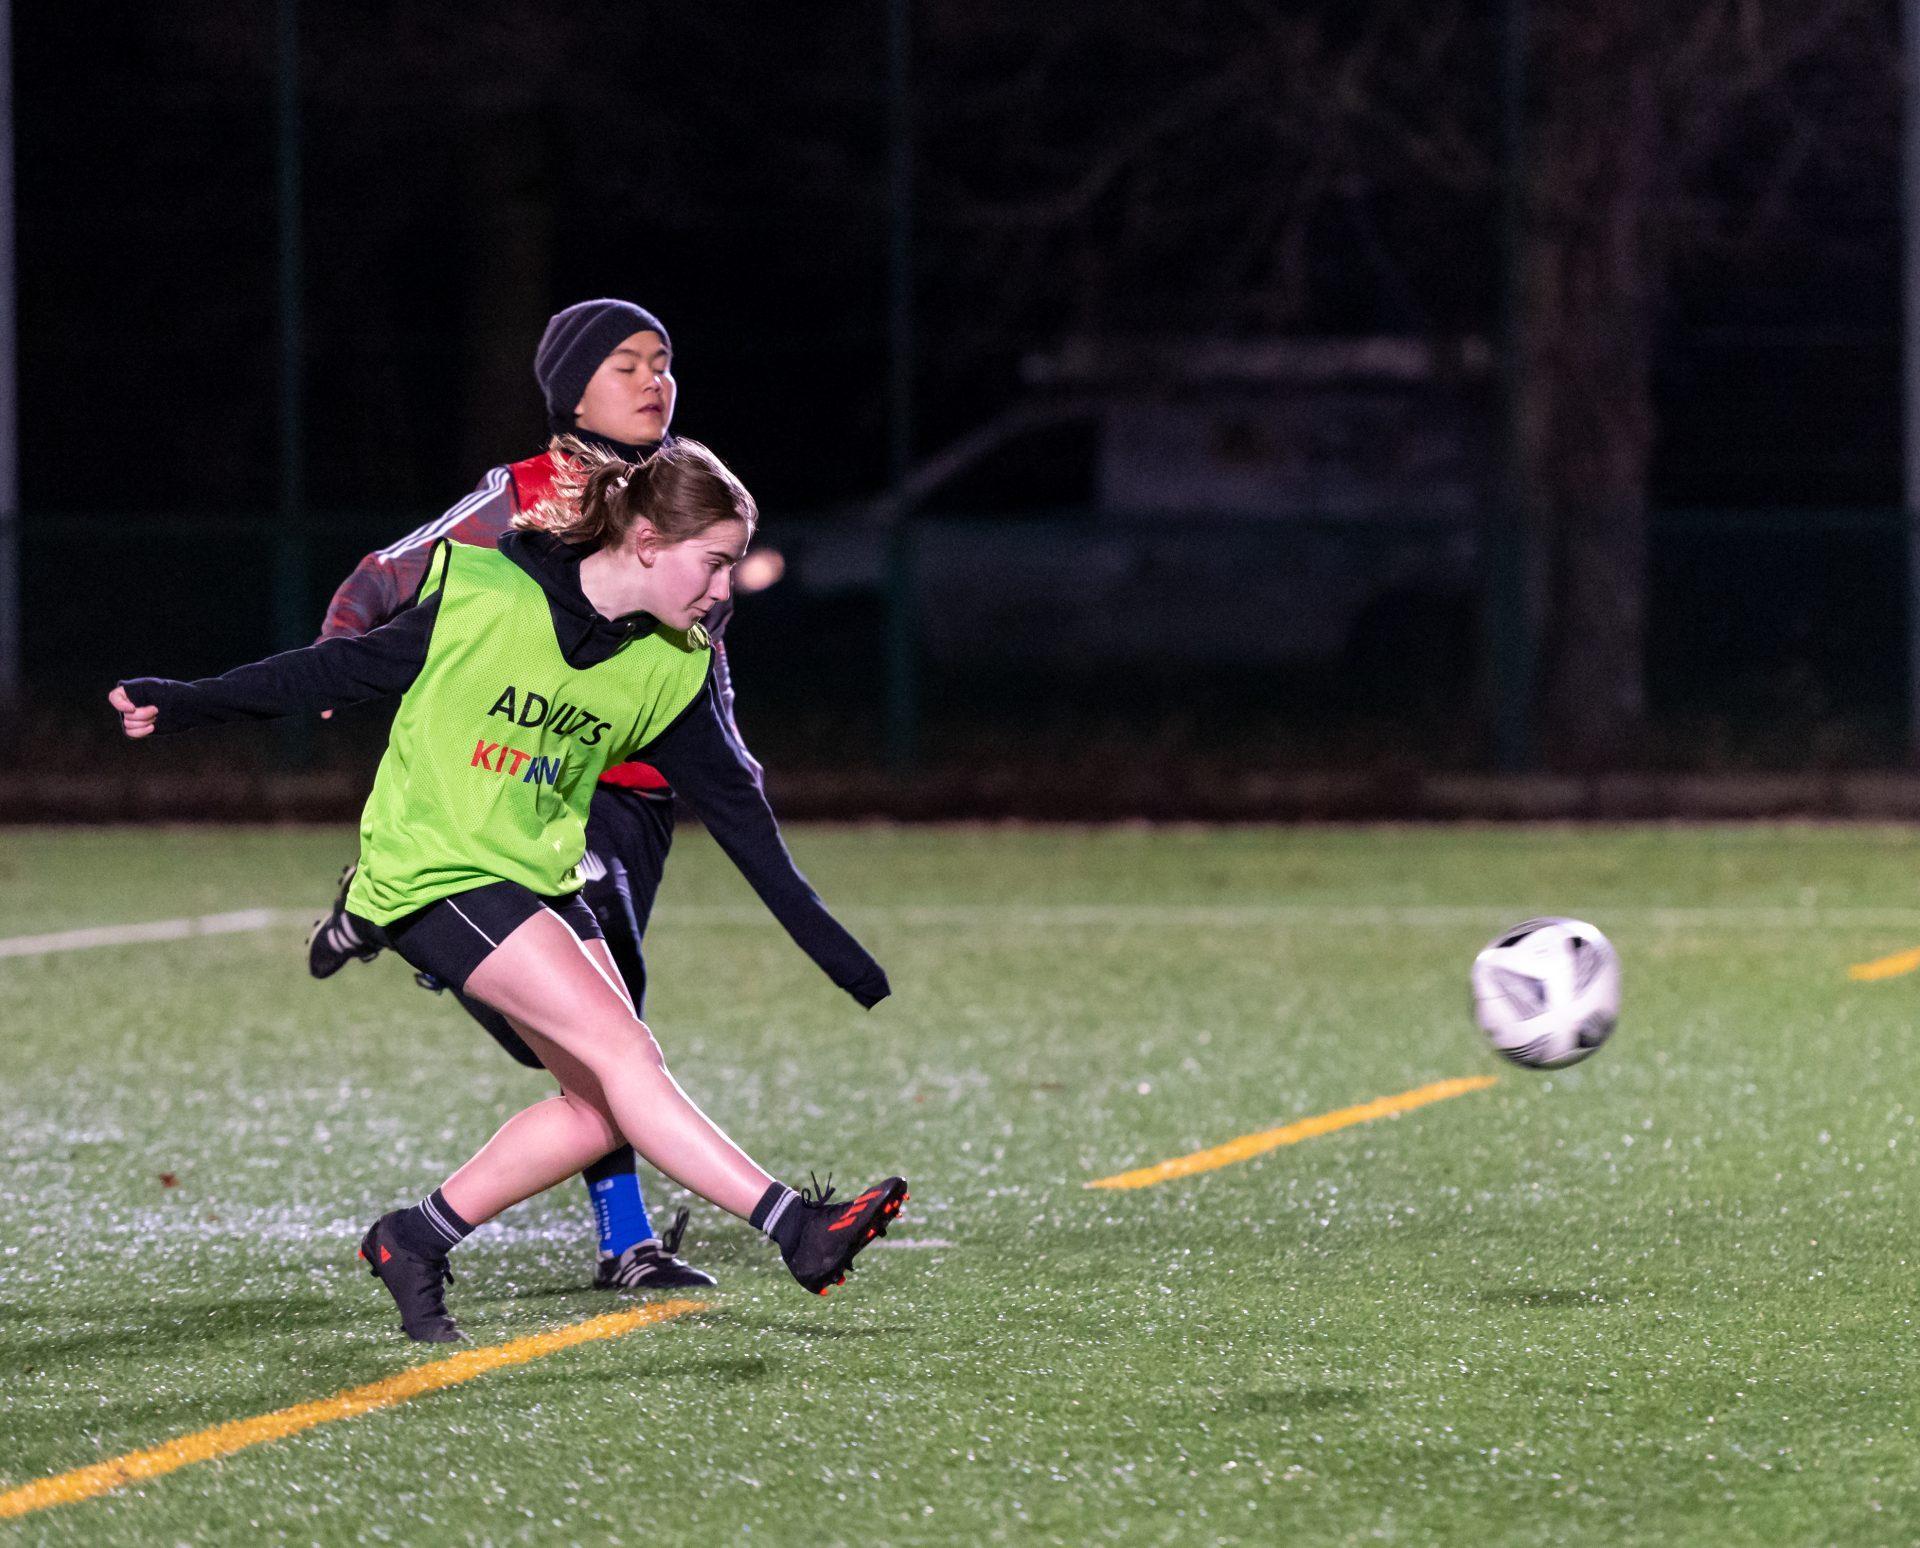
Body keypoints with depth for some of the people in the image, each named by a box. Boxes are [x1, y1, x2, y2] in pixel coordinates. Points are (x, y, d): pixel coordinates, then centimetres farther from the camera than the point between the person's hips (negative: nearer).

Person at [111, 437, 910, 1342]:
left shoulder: (671, 665, 1)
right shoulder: (484, 599, -17)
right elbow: (347, 669, -6)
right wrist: (180, 706, -5)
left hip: (539, 883, 8)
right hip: (432, 875, -7)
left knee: (602, 1110, -3)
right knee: (620, 1047, -19)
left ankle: (415, 1242, 13)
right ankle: (798, 1231, -25)